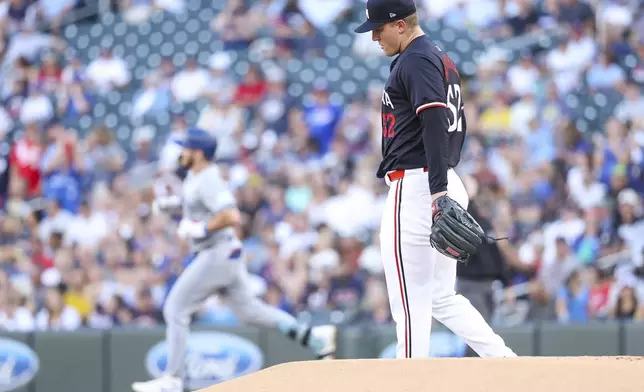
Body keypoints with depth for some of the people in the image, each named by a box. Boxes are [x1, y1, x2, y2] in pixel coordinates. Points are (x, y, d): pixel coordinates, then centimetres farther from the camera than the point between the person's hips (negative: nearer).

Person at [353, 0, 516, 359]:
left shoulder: (416, 60, -11)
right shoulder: (442, 59, 20)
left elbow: (435, 124, -22)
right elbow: (458, 126, 24)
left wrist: (437, 193, -29)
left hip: (415, 188, -10)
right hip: (444, 185, 10)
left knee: (411, 301, -7)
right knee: (442, 299, 12)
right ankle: (507, 365, 5)